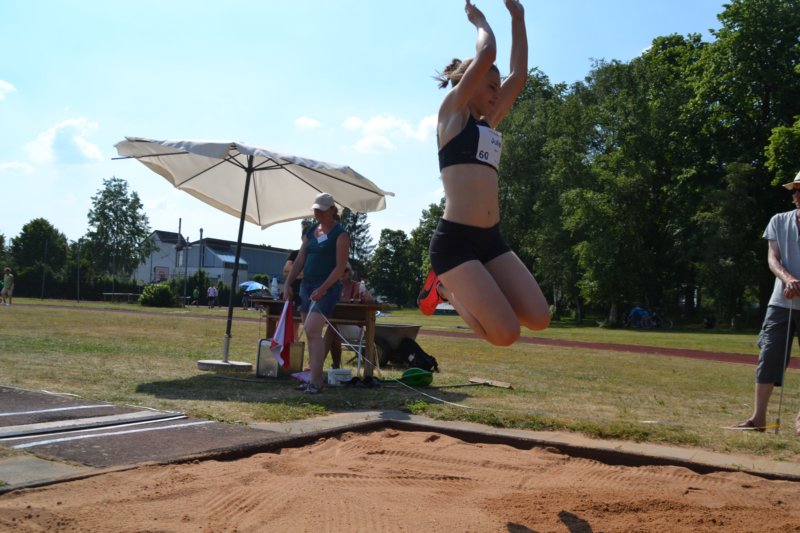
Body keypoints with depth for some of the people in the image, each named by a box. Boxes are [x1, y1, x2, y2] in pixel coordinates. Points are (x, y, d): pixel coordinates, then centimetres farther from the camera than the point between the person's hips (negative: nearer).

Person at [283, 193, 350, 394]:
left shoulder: (340, 235, -5)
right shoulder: (310, 232, 14)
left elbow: (340, 266, -12)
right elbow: (300, 260, 15)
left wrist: (323, 289, -20)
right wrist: (288, 283, 4)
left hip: (327, 288, -7)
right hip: (306, 286, 7)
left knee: (312, 330, -18)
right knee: (311, 334, 8)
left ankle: (315, 381, -17)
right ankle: (315, 377, 15)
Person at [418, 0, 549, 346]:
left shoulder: (488, 124, 22)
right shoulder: (452, 112, 2)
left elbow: (519, 74, 21)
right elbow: (486, 53, -6)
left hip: (490, 239, 8)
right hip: (455, 239, -8)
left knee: (539, 318, -5)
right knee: (505, 333, -14)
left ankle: (454, 286, 14)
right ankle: (448, 290, 12)